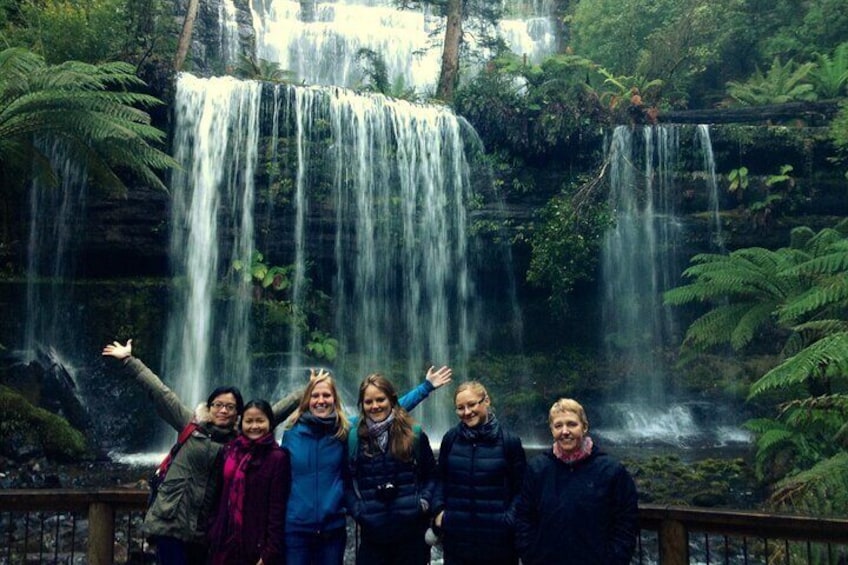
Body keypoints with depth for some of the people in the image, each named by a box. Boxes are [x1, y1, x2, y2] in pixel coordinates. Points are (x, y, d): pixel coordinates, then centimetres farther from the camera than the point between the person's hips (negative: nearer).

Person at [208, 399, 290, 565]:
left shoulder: (278, 457, -9)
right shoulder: (230, 450, 7)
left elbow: (277, 509, -12)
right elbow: (222, 497, 12)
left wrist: (270, 552, -14)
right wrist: (214, 533, 9)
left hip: (257, 546, -5)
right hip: (226, 543, 5)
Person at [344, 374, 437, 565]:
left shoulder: (414, 434, 2)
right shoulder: (354, 437, 3)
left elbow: (431, 475, 9)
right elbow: (347, 481, 7)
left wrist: (424, 501, -5)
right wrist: (356, 510, -5)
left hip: (411, 530, 0)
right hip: (372, 533, 0)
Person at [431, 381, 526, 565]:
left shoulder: (509, 441, -4)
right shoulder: (451, 438, 1)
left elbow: (520, 487, 1)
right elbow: (441, 478, 12)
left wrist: (510, 519, -10)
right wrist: (438, 510, 0)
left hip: (497, 537, -2)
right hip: (456, 535, 2)